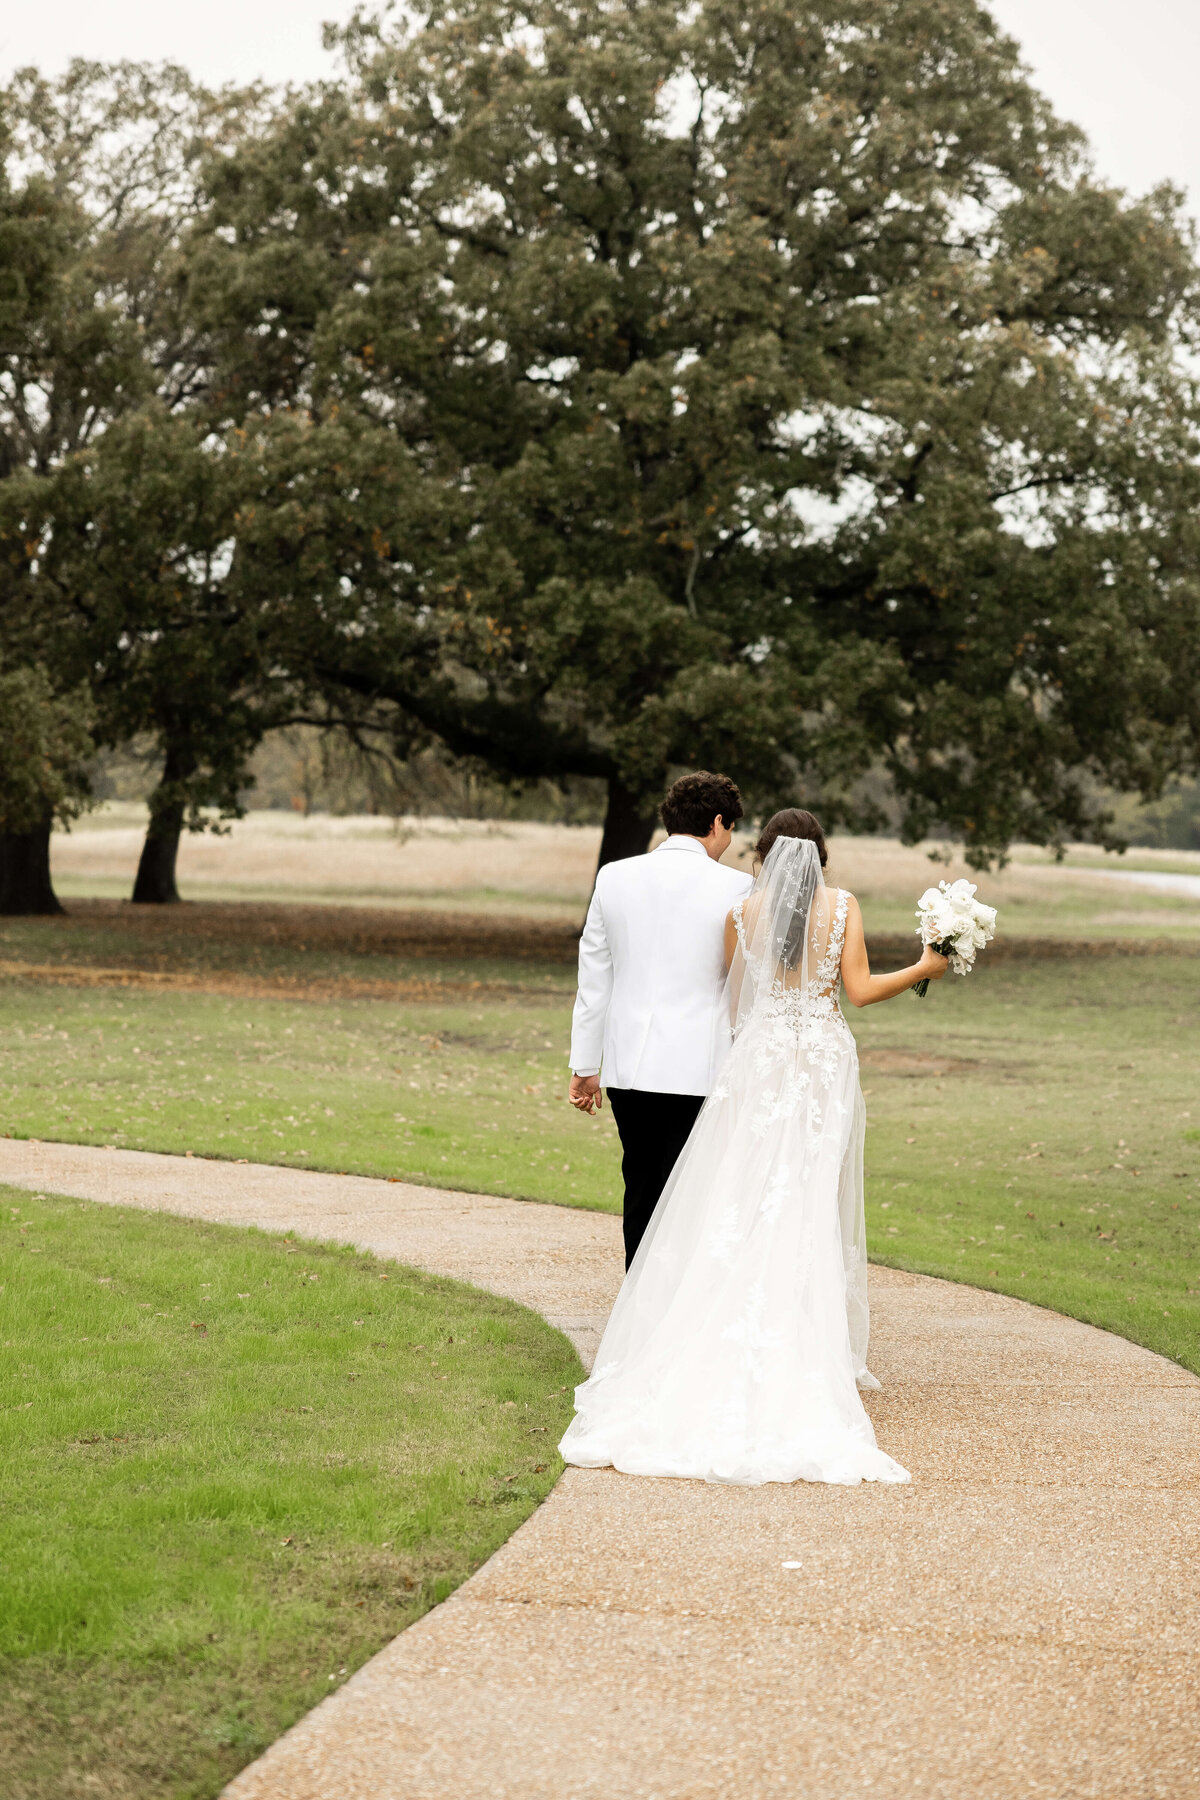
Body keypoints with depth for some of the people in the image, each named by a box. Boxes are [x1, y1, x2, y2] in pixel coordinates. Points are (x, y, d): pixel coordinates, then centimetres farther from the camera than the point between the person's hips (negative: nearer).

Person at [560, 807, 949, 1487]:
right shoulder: (843, 906, 1)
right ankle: (811, 1355, 5)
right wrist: (925, 969, 12)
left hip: (760, 1062, 0)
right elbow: (860, 990, -2)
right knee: (812, 1213, 5)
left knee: (740, 1206, 2)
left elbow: (737, 1005, 7)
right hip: (826, 1062, 0)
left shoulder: (743, 913, 3)